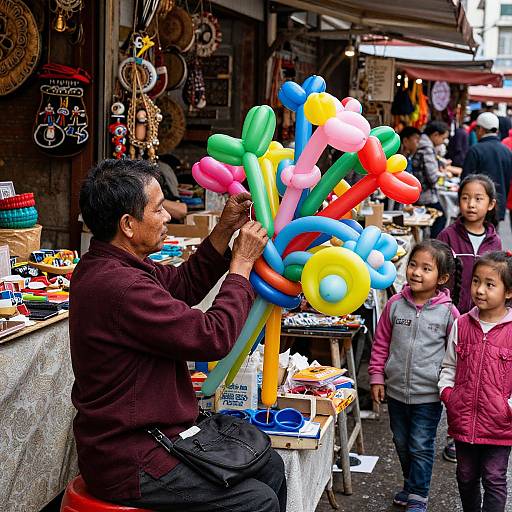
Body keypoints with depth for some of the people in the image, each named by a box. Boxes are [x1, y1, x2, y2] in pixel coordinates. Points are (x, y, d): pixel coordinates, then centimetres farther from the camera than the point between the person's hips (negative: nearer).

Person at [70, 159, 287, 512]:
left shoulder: (106, 267, 5)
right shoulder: (118, 286, -28)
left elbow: (184, 285, 18)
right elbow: (214, 337, -22)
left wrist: (226, 230, 6)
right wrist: (242, 263, -10)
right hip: (129, 464, -10)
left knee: (270, 468, 12)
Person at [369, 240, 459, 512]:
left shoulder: (448, 312, -11)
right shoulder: (395, 304, -4)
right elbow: (381, 344, 6)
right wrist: (377, 378, 4)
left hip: (428, 394, -4)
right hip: (396, 390, 4)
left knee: (421, 447, 4)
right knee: (402, 443, 19)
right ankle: (411, 485, 39)